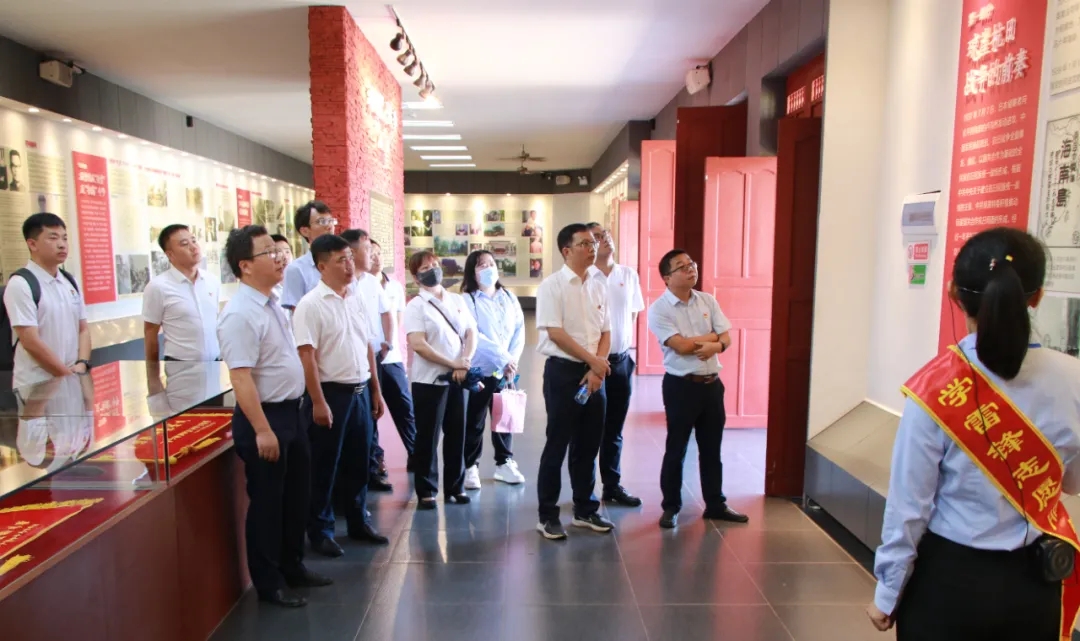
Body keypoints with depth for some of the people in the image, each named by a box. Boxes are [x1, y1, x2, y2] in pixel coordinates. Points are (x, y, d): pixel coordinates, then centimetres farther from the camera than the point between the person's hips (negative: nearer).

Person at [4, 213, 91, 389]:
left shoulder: (70, 281, 10)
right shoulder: (20, 284, -10)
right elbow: (31, 342, -15)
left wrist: (82, 365, -6)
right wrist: (70, 376, -13)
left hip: (72, 381, 6)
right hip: (35, 387, -6)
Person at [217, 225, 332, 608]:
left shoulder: (272, 304, 9)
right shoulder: (240, 314, -21)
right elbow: (241, 378, -24)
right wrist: (262, 430, -25)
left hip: (291, 411, 9)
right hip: (264, 416, -9)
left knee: (296, 496, 20)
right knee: (267, 503, 6)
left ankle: (292, 568, 38)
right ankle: (269, 584, 24)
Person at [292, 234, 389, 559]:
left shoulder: (356, 298, 8)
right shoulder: (310, 305, -13)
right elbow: (307, 357, -15)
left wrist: (375, 390, 14)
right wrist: (318, 402, -18)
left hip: (360, 391, 6)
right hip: (332, 393, -6)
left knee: (358, 462, 17)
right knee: (325, 467, 6)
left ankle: (358, 522, 32)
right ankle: (320, 531, 22)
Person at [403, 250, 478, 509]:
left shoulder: (457, 300, 10)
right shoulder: (416, 305, -5)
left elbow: (471, 333, 7)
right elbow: (417, 344, -15)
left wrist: (465, 363, -10)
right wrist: (453, 364, -16)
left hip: (459, 378, 5)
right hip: (429, 379, -4)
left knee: (456, 433, 10)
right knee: (428, 437, 3)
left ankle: (455, 486, 22)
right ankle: (426, 491, 14)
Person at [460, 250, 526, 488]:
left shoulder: (509, 298, 9)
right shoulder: (467, 300, -7)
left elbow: (519, 330, 5)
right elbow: (474, 336, -17)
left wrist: (513, 359, -9)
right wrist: (503, 358, -19)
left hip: (506, 371, 4)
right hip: (478, 371, -4)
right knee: (474, 422, 4)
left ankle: (504, 463, 25)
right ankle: (470, 467, 16)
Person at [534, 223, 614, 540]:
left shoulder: (598, 287, 10)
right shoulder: (552, 285, -8)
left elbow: (605, 332, 10)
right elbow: (555, 333, -14)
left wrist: (597, 369, -5)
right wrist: (592, 360, -13)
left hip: (595, 373, 6)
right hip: (563, 371, -6)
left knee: (589, 444, 13)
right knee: (558, 444, 1)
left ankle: (585, 509, 27)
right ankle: (548, 515, 14)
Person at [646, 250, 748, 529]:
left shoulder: (708, 301, 7)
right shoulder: (659, 309, -11)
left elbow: (726, 338, 4)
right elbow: (681, 346, -20)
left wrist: (716, 346, -19)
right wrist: (713, 335, -7)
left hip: (712, 383, 5)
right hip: (681, 385, -5)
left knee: (712, 448, 15)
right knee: (676, 449, 5)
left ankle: (716, 505, 28)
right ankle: (671, 507, 19)